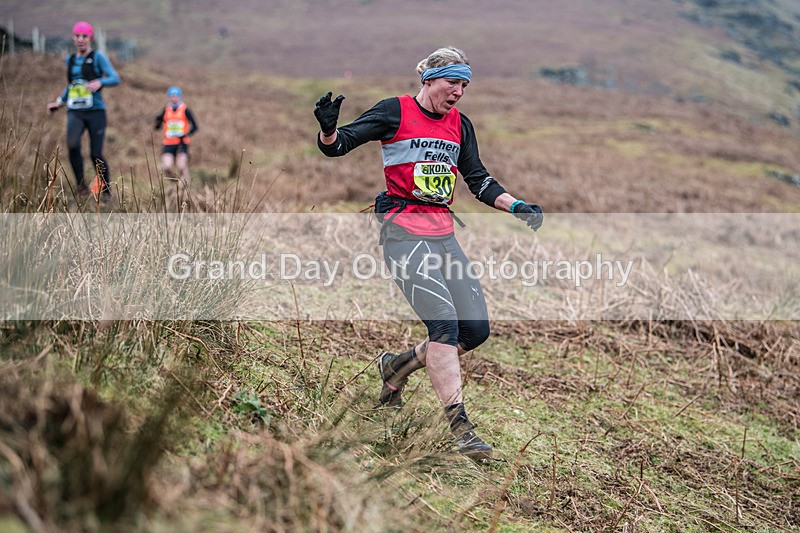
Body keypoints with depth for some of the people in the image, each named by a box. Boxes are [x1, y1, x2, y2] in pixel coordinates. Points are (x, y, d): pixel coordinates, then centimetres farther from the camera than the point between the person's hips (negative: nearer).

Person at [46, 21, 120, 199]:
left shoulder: (98, 57, -1)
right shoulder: (70, 59, 15)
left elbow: (115, 79, -12)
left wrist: (99, 82, -30)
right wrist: (60, 102, 25)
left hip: (96, 111, -3)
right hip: (75, 112, 3)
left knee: (96, 154, -5)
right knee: (72, 144, -24)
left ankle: (106, 190, 15)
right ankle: (80, 184, -9)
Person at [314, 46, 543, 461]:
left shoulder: (459, 125, 15)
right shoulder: (395, 112, -3)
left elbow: (478, 181, 18)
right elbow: (337, 146, -7)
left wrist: (516, 206, 3)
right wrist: (328, 129, -30)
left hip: (443, 232, 7)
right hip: (403, 229, -7)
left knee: (476, 329, 0)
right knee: (443, 320, -19)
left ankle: (398, 367, 23)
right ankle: (459, 426, -16)